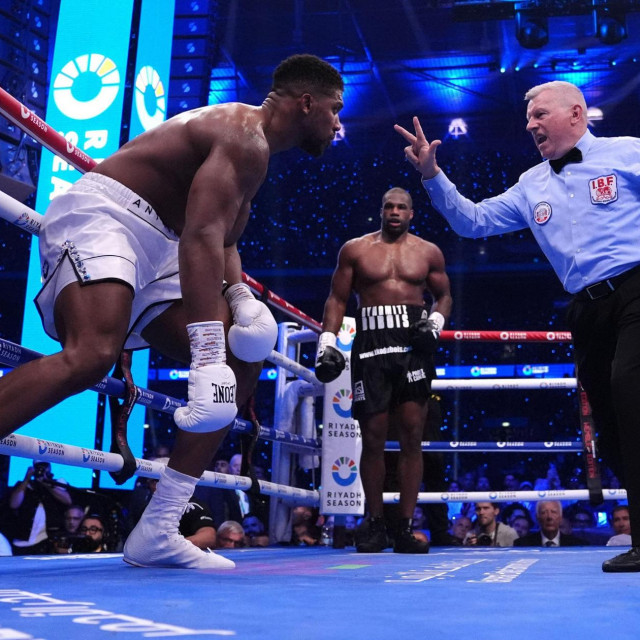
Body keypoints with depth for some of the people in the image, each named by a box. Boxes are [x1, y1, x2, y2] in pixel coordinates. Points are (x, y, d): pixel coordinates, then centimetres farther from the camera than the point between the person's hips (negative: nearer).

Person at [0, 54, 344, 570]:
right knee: (90, 357, -37)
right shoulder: (244, 134, -13)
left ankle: (157, 532, -1)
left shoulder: (249, 145, 21)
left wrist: (242, 297, -2)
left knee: (244, 361, 2)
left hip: (153, 247, 10)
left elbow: (225, 240, 21)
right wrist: (207, 356, -37)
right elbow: (201, 236, -29)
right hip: (100, 217, -10)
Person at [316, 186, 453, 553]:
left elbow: (444, 296, 19)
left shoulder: (428, 252, 13)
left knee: (412, 437, -4)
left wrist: (436, 322, -2)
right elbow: (337, 299, 9)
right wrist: (327, 341, -3)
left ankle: (406, 528, 2)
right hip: (371, 345, 0)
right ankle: (376, 524, 11)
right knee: (373, 438, -1)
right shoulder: (355, 249, 10)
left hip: (414, 347, 1)